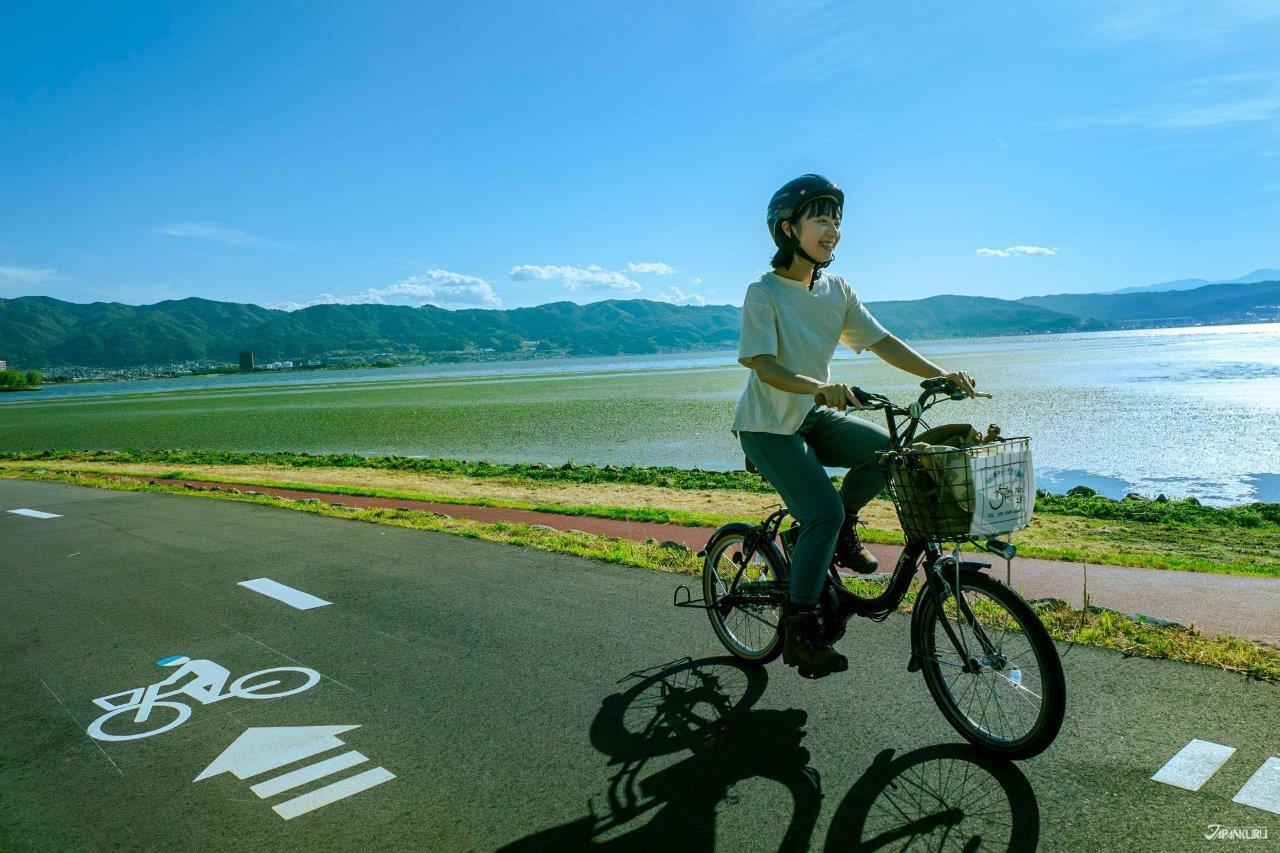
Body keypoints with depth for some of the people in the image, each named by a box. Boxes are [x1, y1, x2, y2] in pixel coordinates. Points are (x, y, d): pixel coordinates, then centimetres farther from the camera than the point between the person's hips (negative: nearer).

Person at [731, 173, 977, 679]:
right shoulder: (763, 293, -17)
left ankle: (842, 528, 10)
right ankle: (799, 631, -5)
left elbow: (881, 342, 0)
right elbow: (763, 365, -27)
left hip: (814, 416, 6)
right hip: (767, 425, -6)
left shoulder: (836, 290, 2)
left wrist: (942, 375, -11)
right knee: (822, 513, -20)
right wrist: (819, 386, -45)